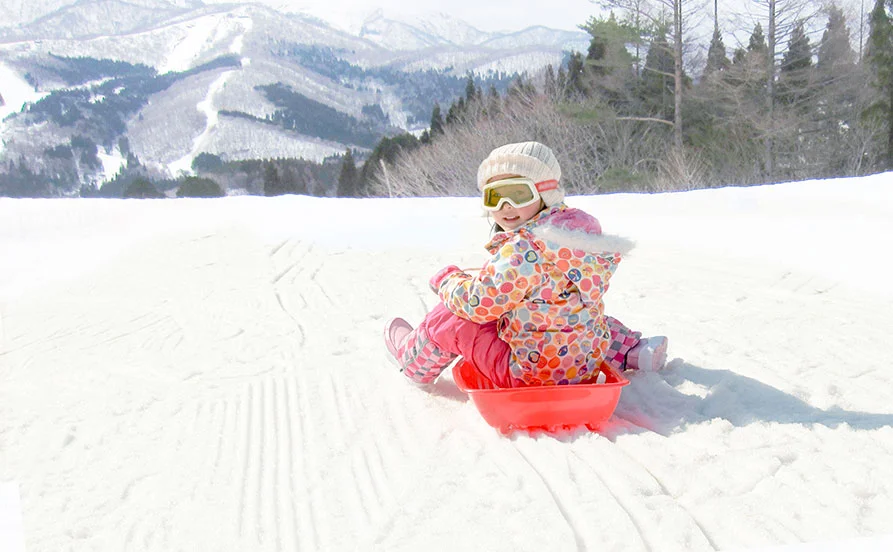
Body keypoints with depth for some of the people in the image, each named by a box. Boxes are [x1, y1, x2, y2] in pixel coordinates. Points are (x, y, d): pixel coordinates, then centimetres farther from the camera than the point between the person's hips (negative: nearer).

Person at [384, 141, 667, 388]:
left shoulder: (523, 249, -26)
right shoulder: (578, 228, -1)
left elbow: (477, 304, -19)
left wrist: (446, 278, 1)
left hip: (527, 376, -7)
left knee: (449, 318, 8)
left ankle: (413, 358, 36)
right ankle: (632, 351, 33)